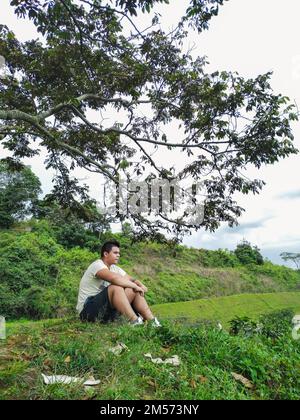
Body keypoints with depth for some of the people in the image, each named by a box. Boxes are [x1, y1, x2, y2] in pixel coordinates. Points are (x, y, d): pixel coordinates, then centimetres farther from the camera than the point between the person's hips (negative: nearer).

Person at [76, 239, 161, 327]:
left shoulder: (115, 268, 9)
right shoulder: (97, 265, -18)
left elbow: (131, 279, 5)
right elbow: (115, 278, -37)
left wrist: (141, 285, -18)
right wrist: (135, 286, -26)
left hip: (106, 309, 9)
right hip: (87, 311, -8)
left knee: (135, 292, -6)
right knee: (116, 288, -33)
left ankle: (152, 321, -14)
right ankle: (135, 322, -32)